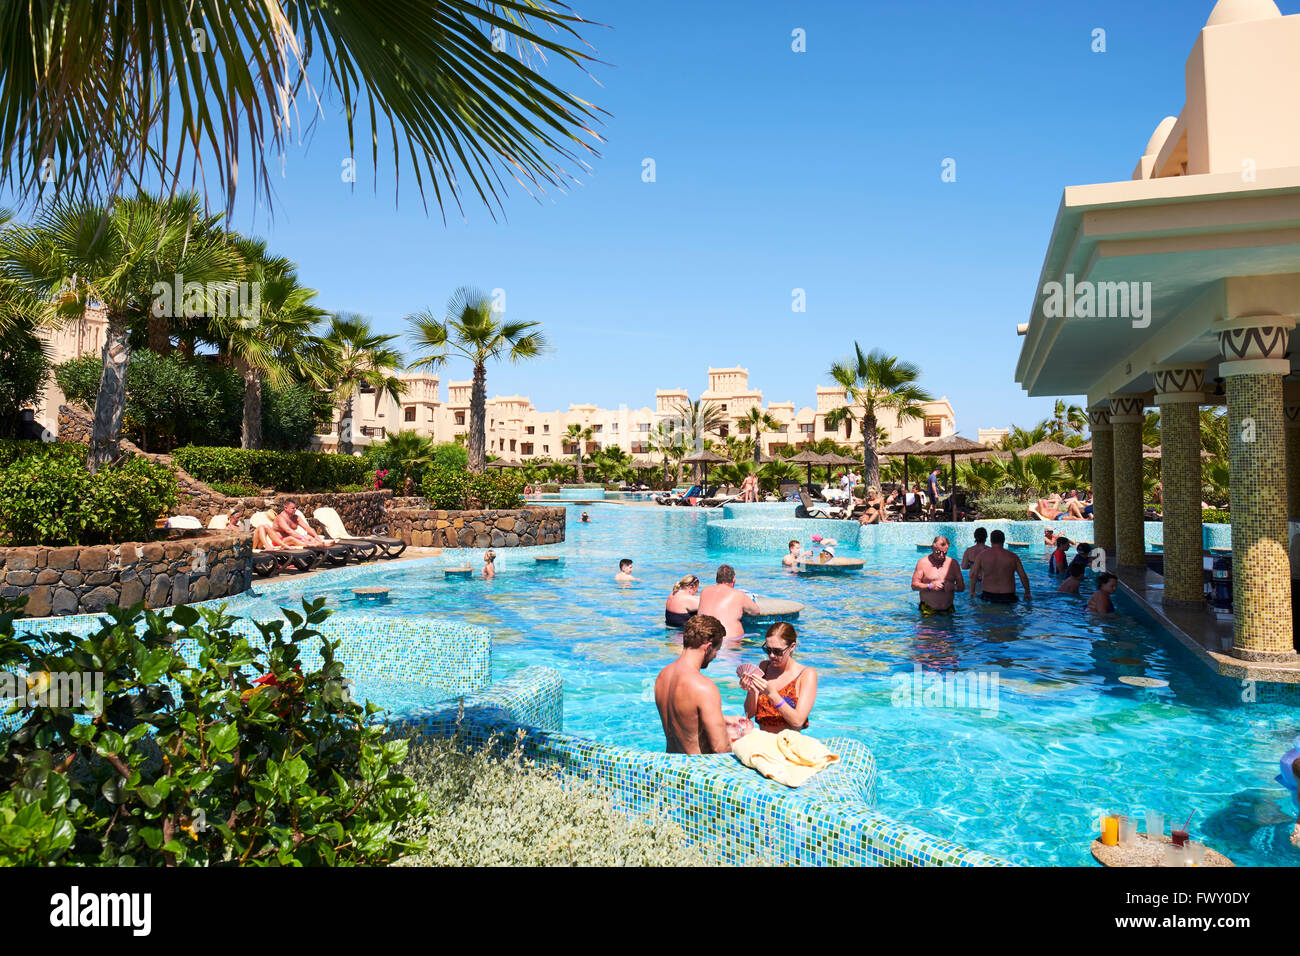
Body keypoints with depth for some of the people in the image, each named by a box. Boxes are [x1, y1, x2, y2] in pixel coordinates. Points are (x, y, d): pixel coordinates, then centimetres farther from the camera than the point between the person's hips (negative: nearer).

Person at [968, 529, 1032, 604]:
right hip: (1007, 597, 0)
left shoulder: (982, 556, 1)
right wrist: (1027, 593, 16)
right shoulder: (1012, 556, 2)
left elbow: (973, 575, -4)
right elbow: (1023, 576, 4)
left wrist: (972, 592, 8)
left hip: (988, 595, 0)